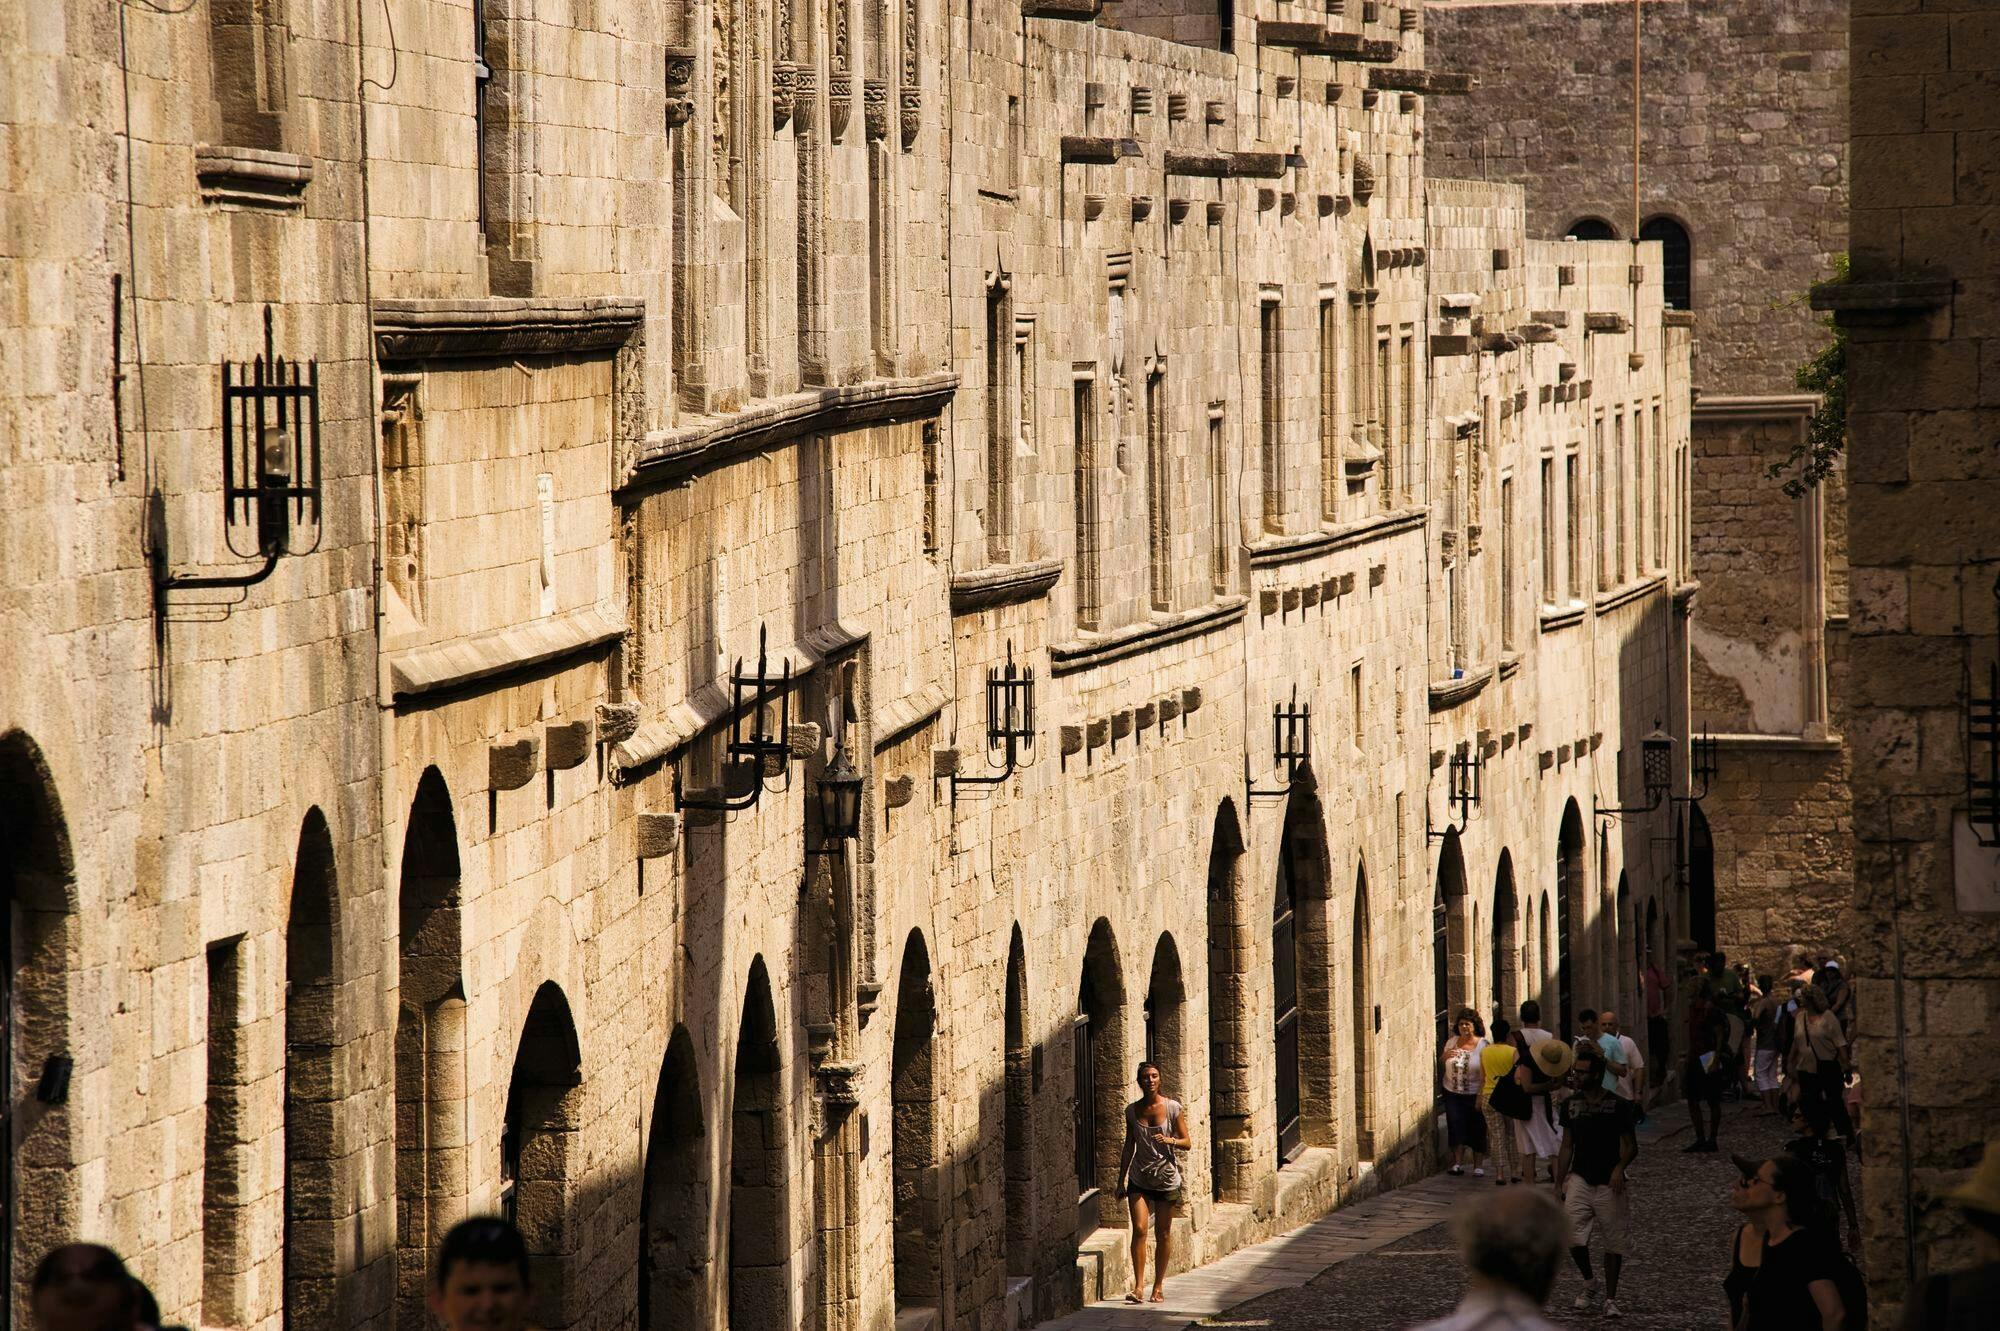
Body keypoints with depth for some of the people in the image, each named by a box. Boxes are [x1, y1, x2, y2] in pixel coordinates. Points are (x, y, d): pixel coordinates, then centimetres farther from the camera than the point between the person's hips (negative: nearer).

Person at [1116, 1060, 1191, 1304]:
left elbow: (1187, 1142, -3)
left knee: (1163, 1234, 5)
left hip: (1166, 1178, -1)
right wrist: (1121, 1179, 13)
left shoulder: (1172, 1108, -6)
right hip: (1139, 1179, 1)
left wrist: (1170, 1140, -24)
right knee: (1139, 1229, -12)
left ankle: (1158, 1286, 18)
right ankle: (1138, 1286, -14)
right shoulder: (1132, 1110, 2)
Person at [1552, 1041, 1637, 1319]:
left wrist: (1620, 1167, -23)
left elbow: (1630, 1145, -2)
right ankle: (1589, 1282, 13)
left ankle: (1611, 1298, 18)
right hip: (1580, 1179, 2)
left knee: (1613, 1243, 4)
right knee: (1573, 1236, -14)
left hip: (1609, 1184, -2)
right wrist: (1558, 1185, 9)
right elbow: (1567, 1147, 12)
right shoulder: (1571, 1105, 5)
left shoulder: (1617, 1106, -7)